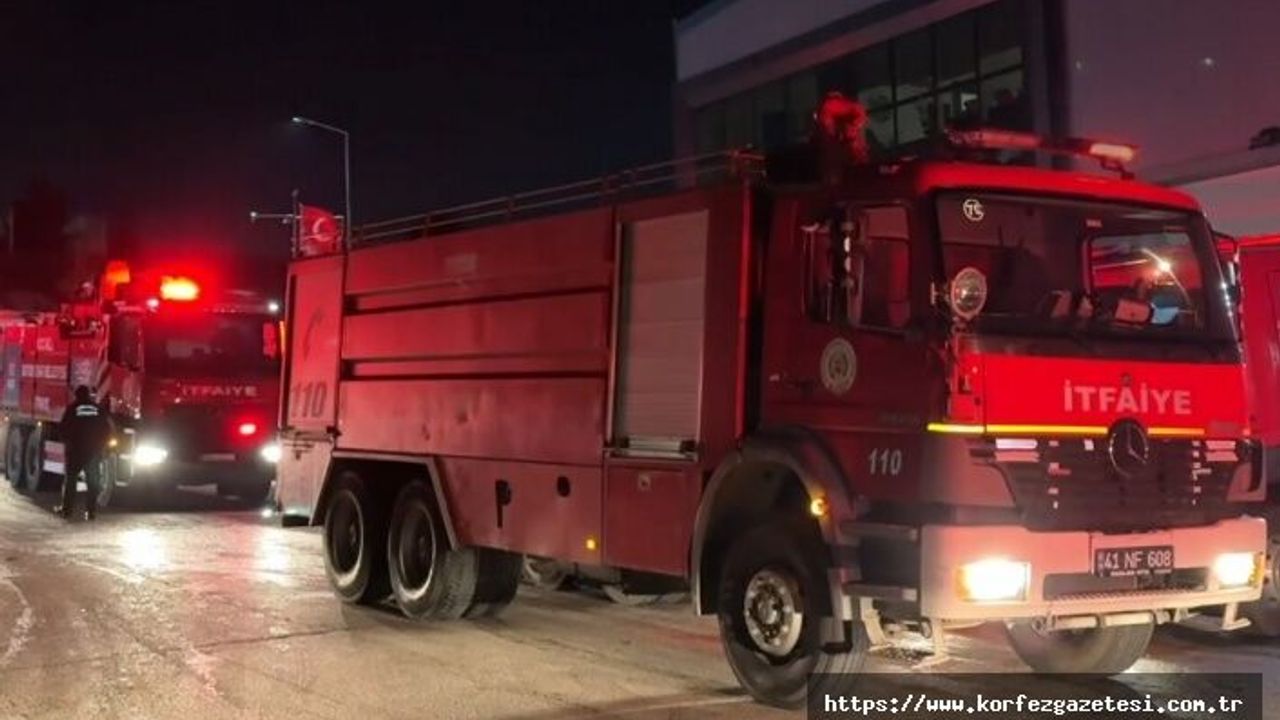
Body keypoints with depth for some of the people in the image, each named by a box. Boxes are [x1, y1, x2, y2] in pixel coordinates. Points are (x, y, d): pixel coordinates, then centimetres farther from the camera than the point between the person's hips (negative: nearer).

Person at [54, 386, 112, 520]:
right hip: (95, 450, 1)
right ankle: (91, 510, 0)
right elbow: (107, 429, 7)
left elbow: (63, 427, -1)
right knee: (93, 480, 5)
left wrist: (67, 443, 15)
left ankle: (66, 509, 9)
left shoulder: (72, 409, 0)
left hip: (76, 449, -1)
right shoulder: (99, 410, 6)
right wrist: (102, 446, 17)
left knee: (70, 478, 9)